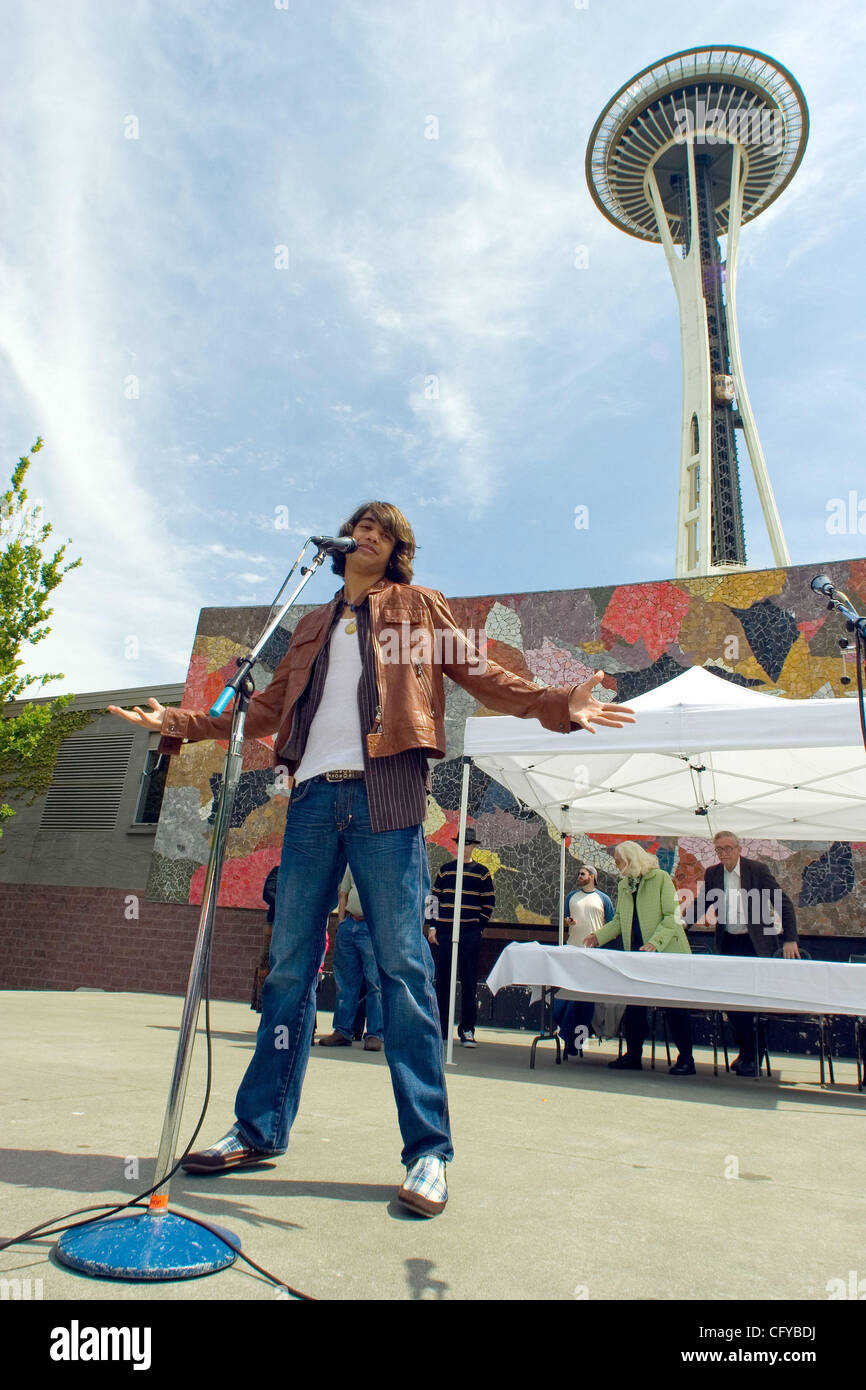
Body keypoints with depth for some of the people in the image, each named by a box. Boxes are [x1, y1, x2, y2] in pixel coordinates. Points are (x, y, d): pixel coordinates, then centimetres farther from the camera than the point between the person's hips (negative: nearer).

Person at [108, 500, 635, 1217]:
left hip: (385, 795, -4)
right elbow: (269, 707, 27)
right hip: (313, 796, 4)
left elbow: (482, 673, 6)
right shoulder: (314, 626, 26)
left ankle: (428, 1149, 4)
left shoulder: (419, 607, 15)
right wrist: (180, 721, 25)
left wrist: (557, 703, -11)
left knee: (403, 965, -5)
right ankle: (261, 1127, 21)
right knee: (289, 965, 7)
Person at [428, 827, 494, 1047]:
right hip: (444, 932, 2)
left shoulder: (481, 872, 4)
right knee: (442, 979, 6)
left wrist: (478, 926, -2)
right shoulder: (446, 869, 9)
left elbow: (489, 903, 6)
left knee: (469, 981, 1)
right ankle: (441, 1027, 16)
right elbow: (435, 897, 11)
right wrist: (433, 926, 5)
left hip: (470, 935, -2)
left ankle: (467, 1030, 8)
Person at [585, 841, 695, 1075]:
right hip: (636, 955, 6)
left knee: (674, 1007, 0)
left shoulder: (661, 878, -7)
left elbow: (672, 916, -12)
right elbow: (619, 921, 15)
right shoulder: (624, 885, 13)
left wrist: (655, 942, -22)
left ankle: (685, 1059, 10)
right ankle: (633, 1055, 17)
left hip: (667, 952, -6)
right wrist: (598, 937, 2)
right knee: (634, 1006, 6)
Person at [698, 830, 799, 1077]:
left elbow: (785, 905, -8)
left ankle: (754, 1057, 10)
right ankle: (744, 1051, 22)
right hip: (728, 943, 4)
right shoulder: (712, 873, 2)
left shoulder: (757, 869, -10)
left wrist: (790, 940, -12)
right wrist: (705, 916, -5)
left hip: (755, 943, -4)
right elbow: (704, 903, 15)